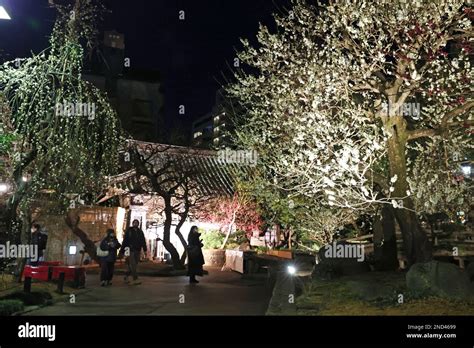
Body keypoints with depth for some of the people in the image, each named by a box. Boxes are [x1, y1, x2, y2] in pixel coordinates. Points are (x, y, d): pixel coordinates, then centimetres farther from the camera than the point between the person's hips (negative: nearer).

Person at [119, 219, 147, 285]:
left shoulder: (140, 232, 11)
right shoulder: (128, 231, 2)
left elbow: (143, 241, 6)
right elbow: (125, 241, 0)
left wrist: (145, 249, -4)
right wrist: (122, 251, -3)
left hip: (137, 251, 4)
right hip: (130, 250, -4)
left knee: (134, 265, 9)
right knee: (133, 265, -11)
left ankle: (126, 276, 27)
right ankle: (135, 280, -14)